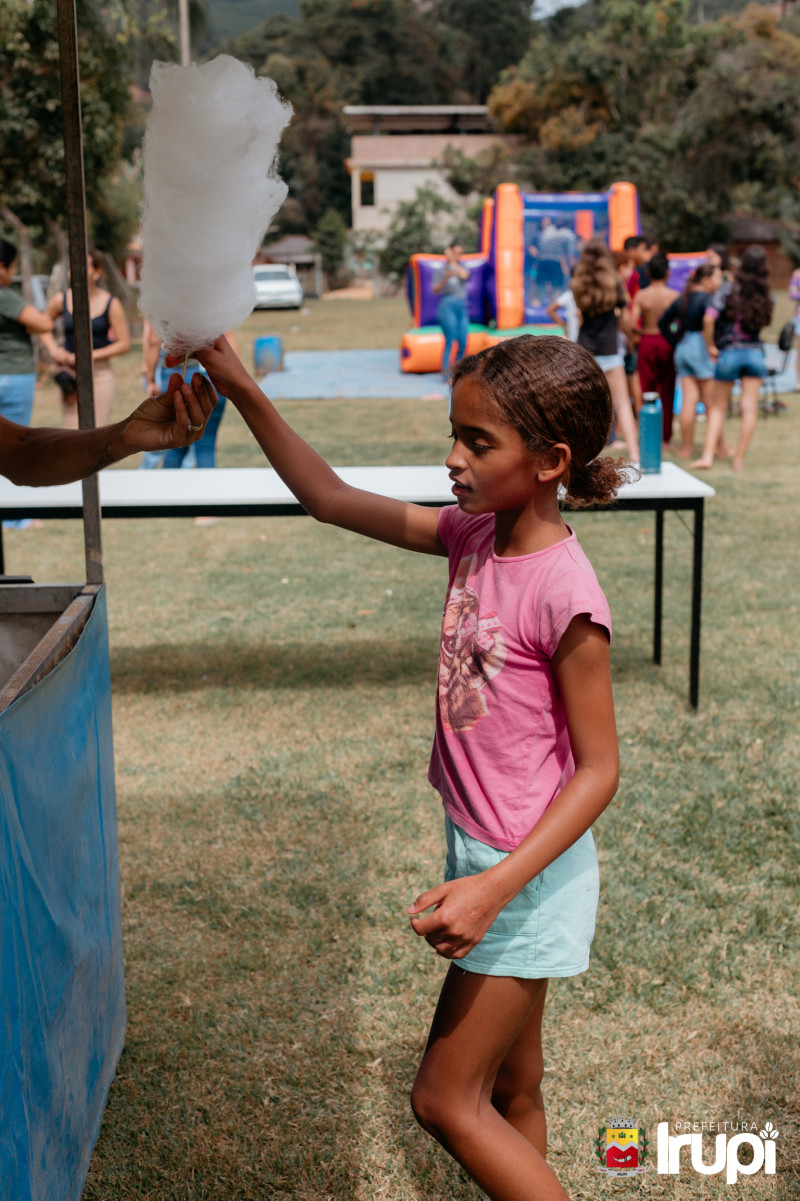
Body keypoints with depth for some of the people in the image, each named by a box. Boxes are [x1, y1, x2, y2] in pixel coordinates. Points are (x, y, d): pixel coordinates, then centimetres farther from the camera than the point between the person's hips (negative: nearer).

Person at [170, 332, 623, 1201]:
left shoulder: (564, 593, -25)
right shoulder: (474, 536, -2)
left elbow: (598, 769, -20)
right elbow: (331, 501, 3)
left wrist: (497, 887, -27)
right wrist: (241, 391, -4)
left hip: (527, 870, -8)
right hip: (482, 855, 8)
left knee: (445, 1102, 3)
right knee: (509, 1091, 22)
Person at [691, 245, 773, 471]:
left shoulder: (728, 290, -9)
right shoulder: (766, 296, -1)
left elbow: (708, 319, -17)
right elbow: (764, 322, 8)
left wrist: (710, 346, -5)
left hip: (729, 353, -1)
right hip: (755, 353, 1)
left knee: (718, 407, 9)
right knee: (750, 407, 4)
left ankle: (707, 455, 0)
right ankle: (739, 459, 6)